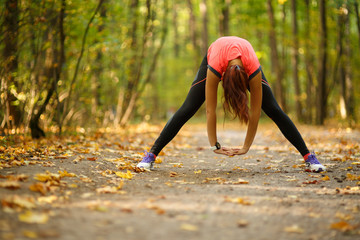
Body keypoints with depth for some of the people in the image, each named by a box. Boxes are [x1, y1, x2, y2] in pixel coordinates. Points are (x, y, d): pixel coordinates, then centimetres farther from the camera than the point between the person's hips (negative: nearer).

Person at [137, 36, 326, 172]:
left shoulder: (253, 69, -42)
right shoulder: (215, 66, -44)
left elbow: (255, 111, -32)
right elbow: (210, 110, -36)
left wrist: (246, 147, -28)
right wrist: (214, 146, -31)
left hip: (246, 64, 1)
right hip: (216, 61, 0)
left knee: (273, 109, -11)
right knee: (187, 109, -13)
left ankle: (309, 157, -6)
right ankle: (151, 155, -9)